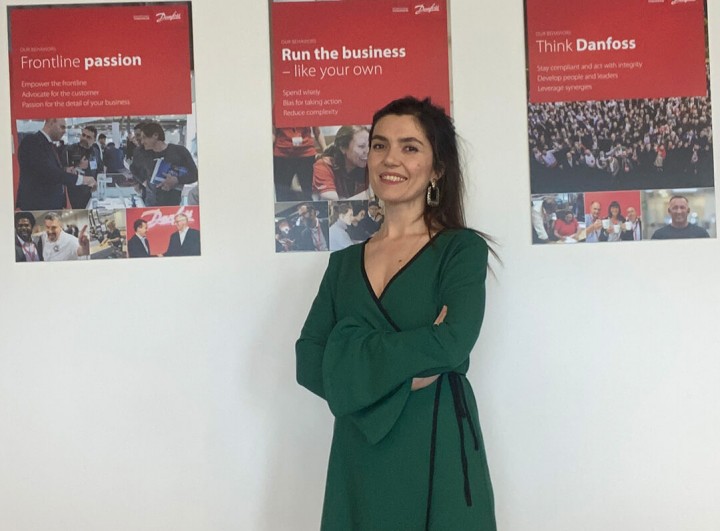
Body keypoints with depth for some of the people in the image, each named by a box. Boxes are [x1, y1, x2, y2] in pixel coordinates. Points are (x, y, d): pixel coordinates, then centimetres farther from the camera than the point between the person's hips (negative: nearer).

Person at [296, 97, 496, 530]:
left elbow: (453, 343, -19)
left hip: (436, 453, -3)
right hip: (358, 461, 4)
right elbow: (308, 363, 0)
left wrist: (352, 353, -10)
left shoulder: (461, 249, -3)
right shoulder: (345, 262, 9)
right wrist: (403, 372, -14)